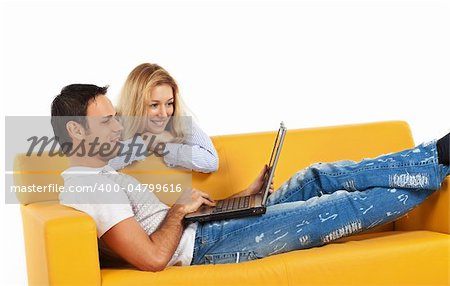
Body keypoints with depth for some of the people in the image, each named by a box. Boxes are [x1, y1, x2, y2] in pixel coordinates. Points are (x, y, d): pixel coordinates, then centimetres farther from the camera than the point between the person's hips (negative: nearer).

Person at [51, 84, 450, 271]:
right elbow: (152, 258, -28)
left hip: (207, 227, 10)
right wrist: (180, 210, -12)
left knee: (321, 179, 3)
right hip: (206, 244, -10)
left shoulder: (100, 175, 14)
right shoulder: (89, 189, -19)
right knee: (338, 209, -7)